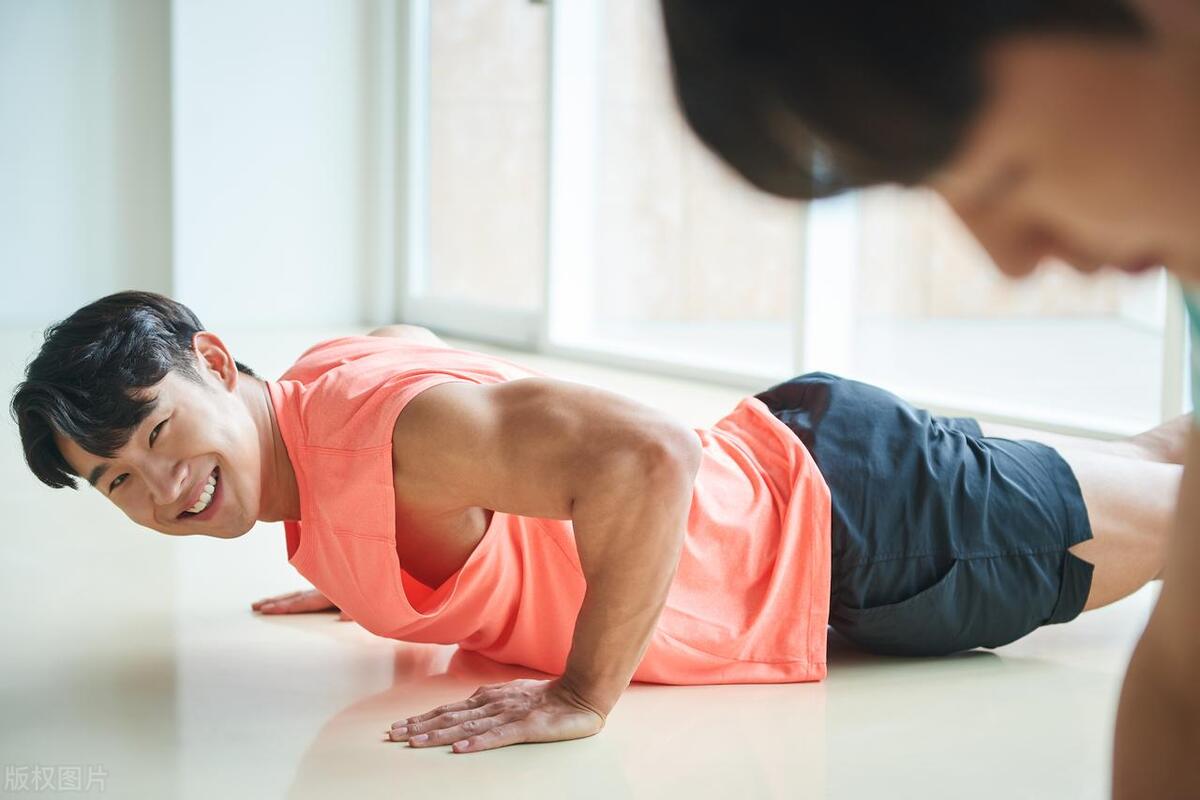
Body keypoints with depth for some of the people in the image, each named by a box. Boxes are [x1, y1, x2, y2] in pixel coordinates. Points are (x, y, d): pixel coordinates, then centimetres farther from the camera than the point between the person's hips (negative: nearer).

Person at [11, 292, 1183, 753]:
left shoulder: (375, 426, -31)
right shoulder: (320, 377, -3)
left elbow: (647, 453, -43)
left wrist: (584, 695, -36)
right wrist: (393, 580, 17)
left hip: (849, 524, -8)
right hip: (782, 452, 8)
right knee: (1156, 463, 28)